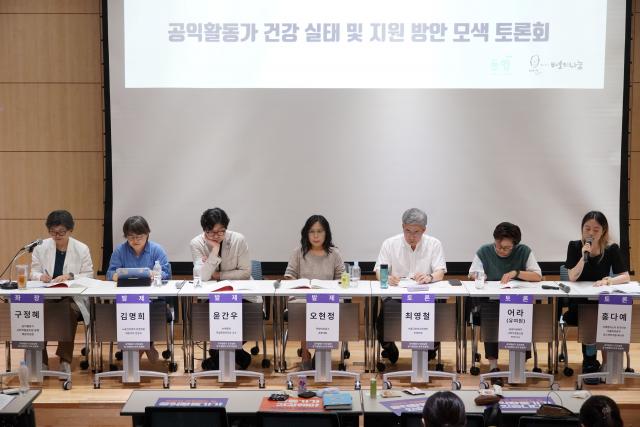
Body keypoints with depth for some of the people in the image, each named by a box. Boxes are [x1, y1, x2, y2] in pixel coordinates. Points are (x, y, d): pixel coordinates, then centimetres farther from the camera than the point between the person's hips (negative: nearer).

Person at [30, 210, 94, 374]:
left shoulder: (82, 249, 3)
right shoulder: (41, 247, 8)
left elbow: (88, 276, 1)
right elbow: (33, 272, 10)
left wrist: (70, 276, -17)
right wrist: (41, 276, -14)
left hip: (73, 297, -1)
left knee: (69, 310, -36)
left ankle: (65, 360, -26)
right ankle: (40, 359, -20)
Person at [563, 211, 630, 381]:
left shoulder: (612, 249, -1)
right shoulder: (574, 246, -2)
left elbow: (625, 277, -8)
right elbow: (572, 277, -10)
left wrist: (608, 281, -28)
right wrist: (584, 256, -23)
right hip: (578, 303, 0)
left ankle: (590, 362, -11)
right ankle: (590, 364, -14)